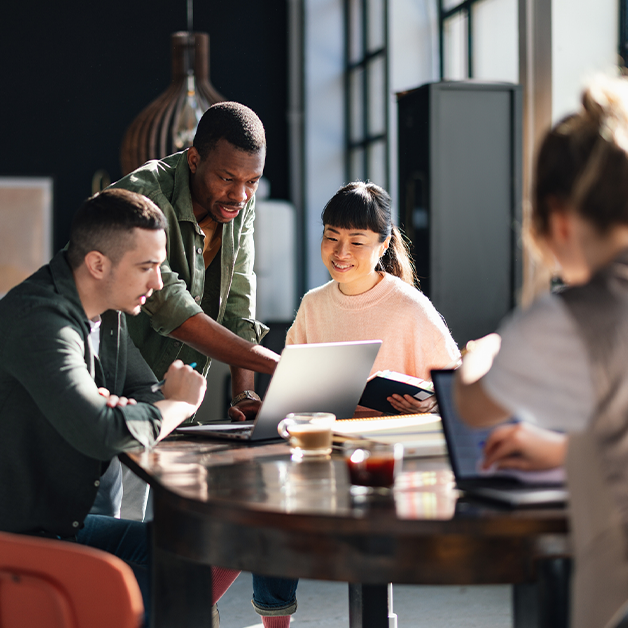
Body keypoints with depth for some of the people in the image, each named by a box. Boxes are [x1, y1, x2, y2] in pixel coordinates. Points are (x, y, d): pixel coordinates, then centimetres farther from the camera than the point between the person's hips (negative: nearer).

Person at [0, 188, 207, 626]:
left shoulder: (108, 315, 8)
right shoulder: (39, 320, -23)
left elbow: (150, 394, 12)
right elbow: (101, 434, -35)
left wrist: (119, 407, -13)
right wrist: (179, 404, -16)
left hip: (68, 525, 10)